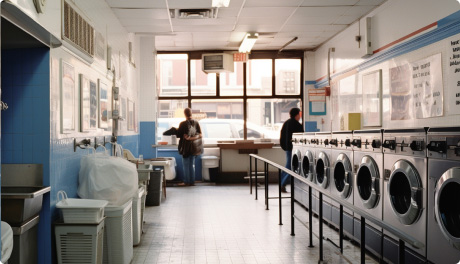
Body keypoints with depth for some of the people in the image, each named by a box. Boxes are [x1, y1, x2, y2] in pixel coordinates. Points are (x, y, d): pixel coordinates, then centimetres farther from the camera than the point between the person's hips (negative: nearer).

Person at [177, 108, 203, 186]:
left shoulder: (183, 124, -13)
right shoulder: (196, 123, 1)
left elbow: (178, 135, -5)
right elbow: (200, 134, 1)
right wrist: (193, 137, 5)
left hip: (186, 146, -5)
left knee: (186, 164, 3)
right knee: (192, 164, 12)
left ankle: (186, 182, 4)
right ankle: (192, 181, 14)